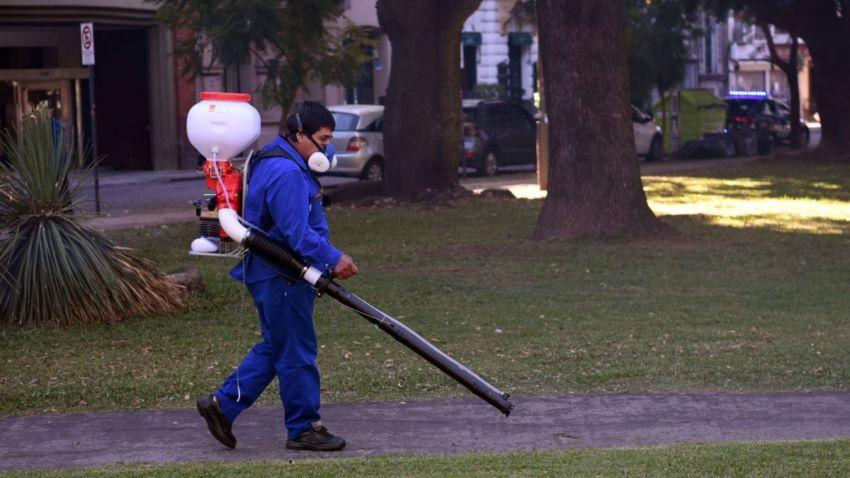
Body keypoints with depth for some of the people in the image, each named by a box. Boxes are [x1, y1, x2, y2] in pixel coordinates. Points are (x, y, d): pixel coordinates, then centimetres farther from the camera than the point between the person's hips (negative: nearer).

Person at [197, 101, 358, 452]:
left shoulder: (289, 165, 16)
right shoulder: (285, 172, -20)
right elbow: (297, 232, -25)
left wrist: (325, 262, 22)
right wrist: (333, 259, -20)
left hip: (282, 274, 11)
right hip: (280, 277, -11)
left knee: (275, 347, 16)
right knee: (296, 353, -2)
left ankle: (223, 405, 17)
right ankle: (303, 428, 7)